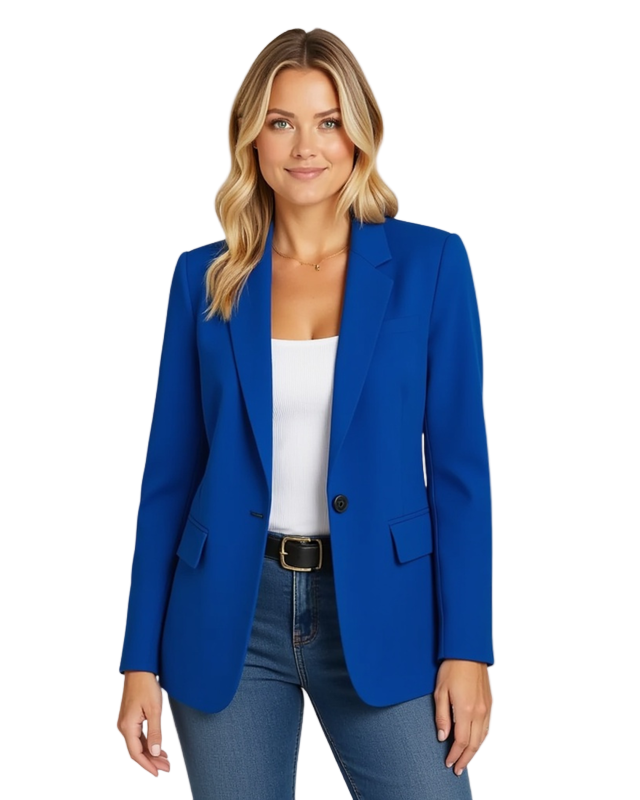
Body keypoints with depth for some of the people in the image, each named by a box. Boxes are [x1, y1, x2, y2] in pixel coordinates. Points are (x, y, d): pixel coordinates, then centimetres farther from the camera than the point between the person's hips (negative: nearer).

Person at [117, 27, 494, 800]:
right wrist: (142, 661, 3)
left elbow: (459, 464, -1)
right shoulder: (205, 277, 3)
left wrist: (466, 648, -7)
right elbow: (170, 473, 5)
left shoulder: (429, 262, -1)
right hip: (229, 618, 2)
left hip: (379, 610, -1)